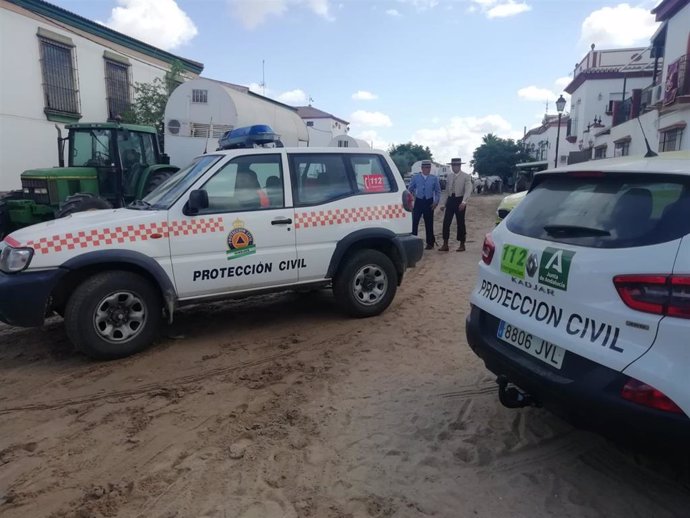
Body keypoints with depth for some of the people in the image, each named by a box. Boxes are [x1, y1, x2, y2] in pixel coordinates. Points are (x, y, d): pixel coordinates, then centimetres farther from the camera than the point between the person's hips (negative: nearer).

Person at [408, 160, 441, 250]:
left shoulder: (434, 178, 4)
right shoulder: (415, 177, 3)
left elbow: (438, 191, 7)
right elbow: (410, 190, 8)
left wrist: (436, 202, -3)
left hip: (429, 202, 0)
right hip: (418, 201, 0)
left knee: (429, 224, 6)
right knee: (414, 222, -7)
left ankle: (430, 243, 17)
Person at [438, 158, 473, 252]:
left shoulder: (466, 176, -5)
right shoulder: (449, 176, 13)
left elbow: (468, 190, -16)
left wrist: (464, 202, -30)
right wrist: (443, 203, 11)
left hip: (460, 200, -5)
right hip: (450, 200, 5)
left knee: (460, 223, 2)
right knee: (446, 222, -1)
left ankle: (462, 245, 13)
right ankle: (445, 244, 5)